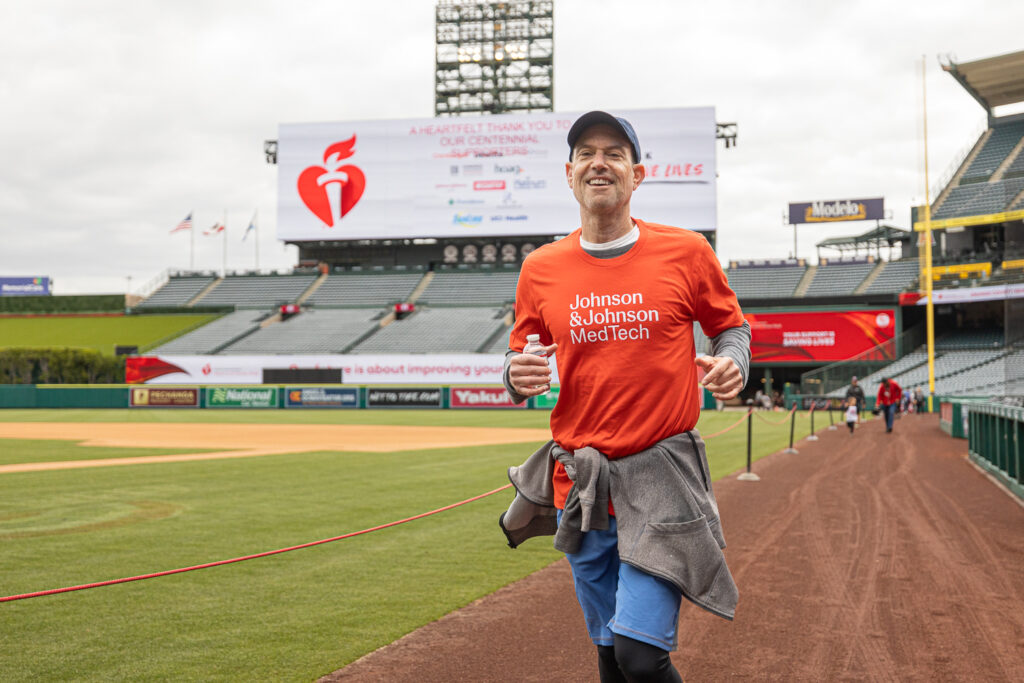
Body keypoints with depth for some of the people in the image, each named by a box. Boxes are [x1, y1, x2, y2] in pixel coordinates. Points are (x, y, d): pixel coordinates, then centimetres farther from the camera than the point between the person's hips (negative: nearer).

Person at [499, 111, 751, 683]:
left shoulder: (686, 251, -2)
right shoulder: (541, 269, 4)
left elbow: (731, 325, 11)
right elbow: (519, 361, 11)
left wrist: (732, 361, -12)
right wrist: (518, 378, -12)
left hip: (663, 476, -3)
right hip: (577, 481, 3)